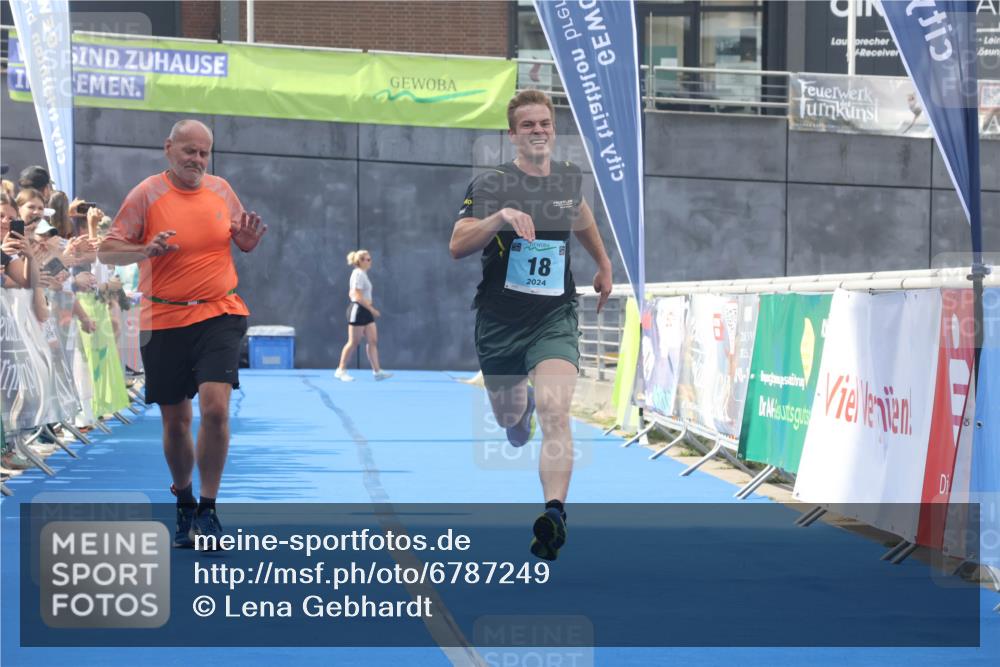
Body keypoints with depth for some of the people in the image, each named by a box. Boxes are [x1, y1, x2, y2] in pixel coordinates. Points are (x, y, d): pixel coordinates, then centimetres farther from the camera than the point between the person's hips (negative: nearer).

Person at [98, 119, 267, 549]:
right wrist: (147, 250, -23)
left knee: (215, 407, -17)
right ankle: (183, 503, 28)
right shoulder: (146, 194, -3)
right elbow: (106, 251, -4)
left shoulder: (221, 190, 7)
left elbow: (241, 243, 21)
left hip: (220, 315, 1)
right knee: (175, 421, 6)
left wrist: (249, 238, -4)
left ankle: (207, 510, -6)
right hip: (164, 320, -1)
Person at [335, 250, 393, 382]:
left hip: (365, 312, 10)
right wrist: (372, 309, -19)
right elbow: (358, 296, -20)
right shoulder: (358, 274, -14)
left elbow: (352, 294, 23)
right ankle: (341, 370, 5)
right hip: (358, 310, -10)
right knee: (353, 342, -4)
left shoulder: (362, 274, 16)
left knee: (373, 341, 4)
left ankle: (377, 371, 3)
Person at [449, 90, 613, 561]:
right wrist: (500, 216, -32)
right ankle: (522, 404, 58)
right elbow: (457, 246, -19)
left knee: (555, 413, -22)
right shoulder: (490, 185, -7)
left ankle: (555, 513, -32)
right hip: (499, 321, 0)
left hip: (554, 318, 0)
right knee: (508, 416, 19)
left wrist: (603, 264, 37)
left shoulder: (570, 178, 5)